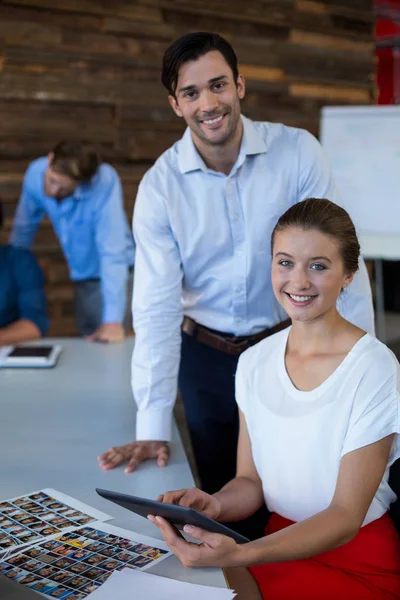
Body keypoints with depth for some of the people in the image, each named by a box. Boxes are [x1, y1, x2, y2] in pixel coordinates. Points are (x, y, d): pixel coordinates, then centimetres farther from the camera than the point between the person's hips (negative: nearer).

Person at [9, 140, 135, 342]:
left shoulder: (105, 182, -28)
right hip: (82, 276, 4)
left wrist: (114, 319, -38)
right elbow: (24, 227, 1)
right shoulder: (35, 173, -15)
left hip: (112, 275, -4)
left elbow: (113, 252, -33)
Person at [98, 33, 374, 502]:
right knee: (221, 492, 13)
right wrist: (152, 430, -17)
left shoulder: (297, 152, -11)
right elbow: (157, 308, -14)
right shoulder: (159, 186, -10)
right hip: (206, 356, 1)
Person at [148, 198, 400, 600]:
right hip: (280, 543, 4)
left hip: (356, 563, -4)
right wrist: (214, 505, -17)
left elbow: (345, 515, -16)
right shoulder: (254, 363, 1)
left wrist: (239, 554, -30)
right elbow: (251, 481, 6)